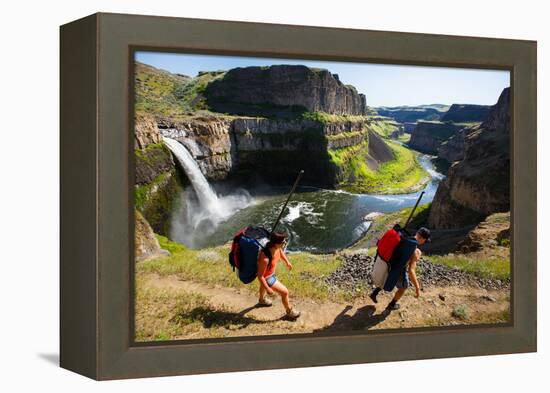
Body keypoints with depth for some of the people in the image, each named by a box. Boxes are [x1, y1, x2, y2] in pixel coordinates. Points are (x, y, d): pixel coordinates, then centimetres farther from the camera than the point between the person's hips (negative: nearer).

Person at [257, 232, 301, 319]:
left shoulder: (276, 247, -25)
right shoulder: (265, 258, -47)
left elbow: (280, 251, 4)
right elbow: (260, 276, -33)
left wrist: (287, 262, 15)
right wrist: (268, 289, -23)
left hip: (271, 272, 8)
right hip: (267, 277, -8)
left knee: (263, 286, 38)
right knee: (285, 292, 4)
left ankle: (262, 300, 70)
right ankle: (289, 311, 31)